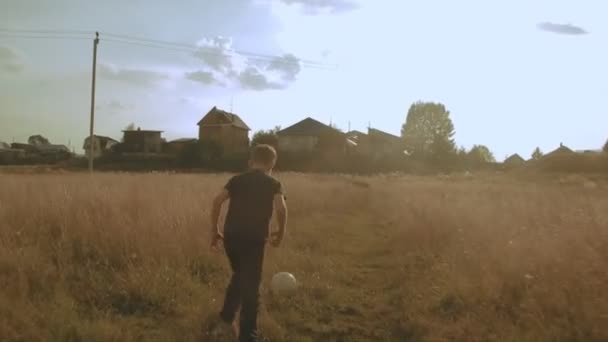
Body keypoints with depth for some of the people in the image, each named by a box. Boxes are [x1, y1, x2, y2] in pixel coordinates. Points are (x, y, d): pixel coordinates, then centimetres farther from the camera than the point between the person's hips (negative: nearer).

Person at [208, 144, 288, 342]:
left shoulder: (236, 180, 11)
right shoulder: (273, 184, 4)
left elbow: (217, 201, -2)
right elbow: (281, 208, -14)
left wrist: (214, 231, 4)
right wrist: (281, 233, 0)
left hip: (231, 236, 4)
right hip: (254, 240, -4)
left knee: (239, 276, 29)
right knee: (250, 287, 7)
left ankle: (227, 316, 41)